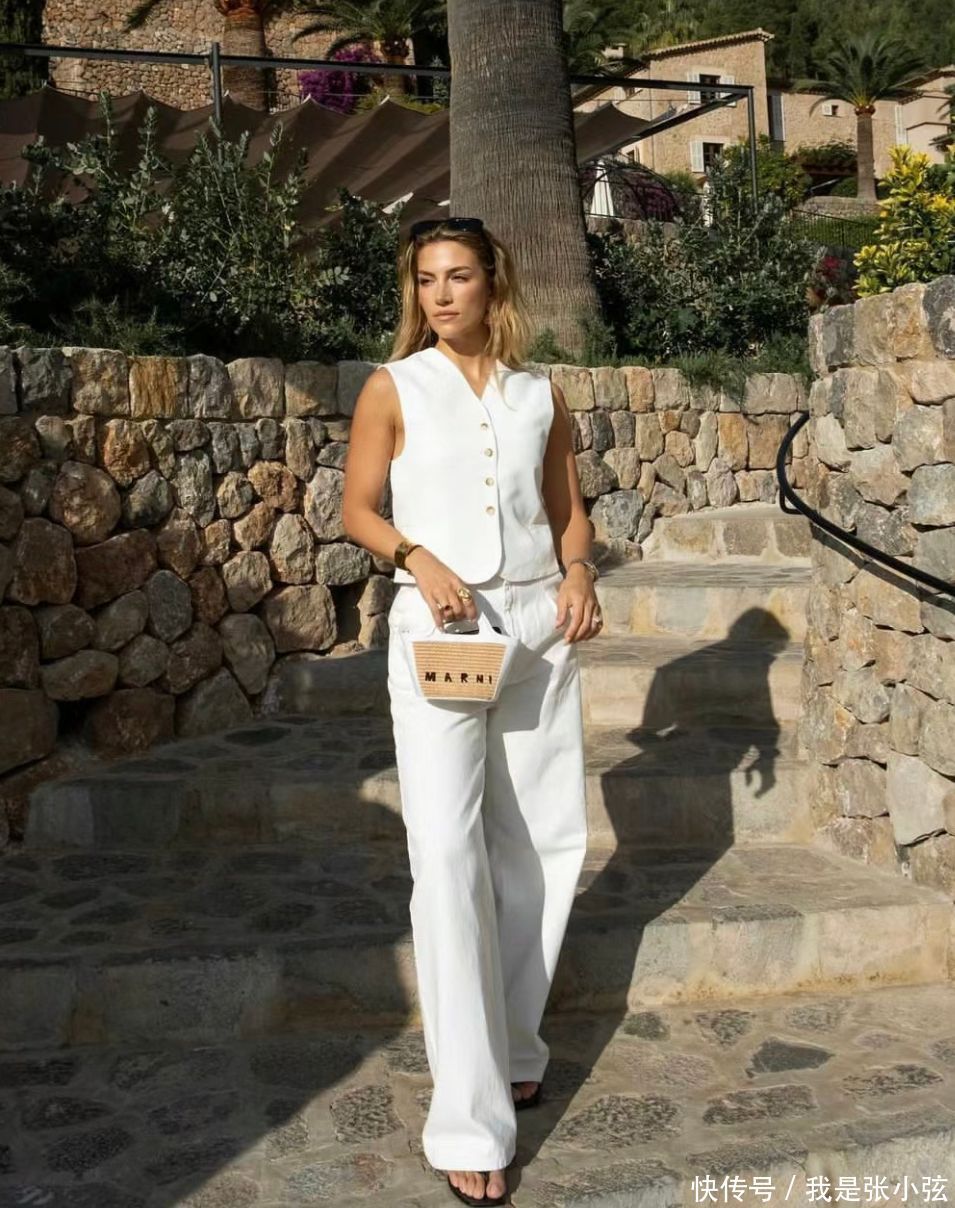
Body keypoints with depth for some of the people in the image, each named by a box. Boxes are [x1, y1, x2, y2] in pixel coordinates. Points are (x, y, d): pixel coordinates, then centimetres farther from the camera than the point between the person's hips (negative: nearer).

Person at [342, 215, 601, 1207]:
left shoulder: (541, 395, 10)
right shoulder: (394, 388, 3)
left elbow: (567, 508, 15)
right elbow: (358, 509, 2)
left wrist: (578, 574, -4)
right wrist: (417, 555, -16)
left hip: (539, 624, 4)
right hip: (437, 629, -3)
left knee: (539, 843, 8)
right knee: (449, 855, -11)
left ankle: (513, 1048, 28)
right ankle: (469, 1117, -7)